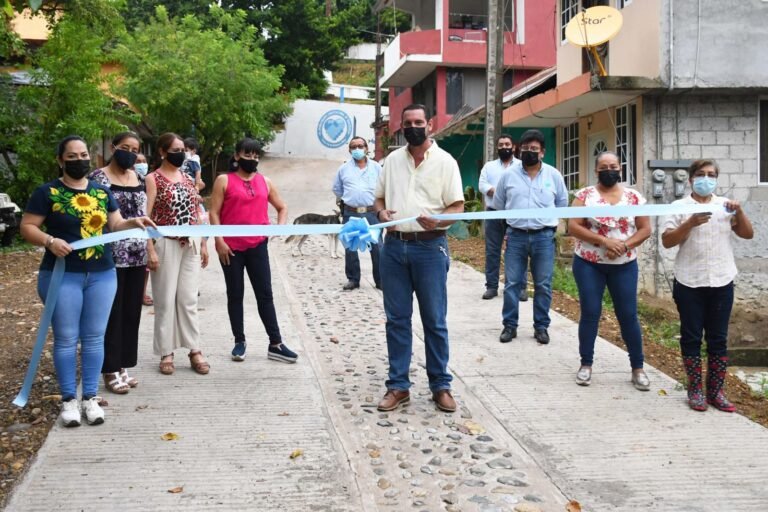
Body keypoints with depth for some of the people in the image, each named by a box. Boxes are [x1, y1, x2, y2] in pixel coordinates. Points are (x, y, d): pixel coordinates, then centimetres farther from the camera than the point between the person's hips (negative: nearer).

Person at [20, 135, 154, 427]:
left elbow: (116, 224, 11)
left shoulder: (102, 192, 10)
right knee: (66, 338, 3)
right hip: (62, 276, -4)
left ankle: (91, 397, 17)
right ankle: (69, 399, 14)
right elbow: (27, 227, -4)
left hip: (102, 275, 4)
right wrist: (50, 241, -22)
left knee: (94, 337, 8)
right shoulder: (48, 192, -3)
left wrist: (134, 222, -9)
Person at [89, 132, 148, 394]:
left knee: (132, 312, 10)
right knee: (112, 313, 0)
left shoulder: (139, 179, 13)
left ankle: (123, 365, 21)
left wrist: (149, 251, 14)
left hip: (137, 256, 6)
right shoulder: (99, 177, -6)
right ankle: (110, 370, 9)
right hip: (111, 256, -6)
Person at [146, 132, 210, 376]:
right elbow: (147, 216, -9)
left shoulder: (188, 179, 12)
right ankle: (166, 353, 11)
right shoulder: (153, 179, -5)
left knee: (188, 298, 8)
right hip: (166, 244, -5)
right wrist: (150, 249, -15)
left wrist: (203, 244, 12)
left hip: (190, 244, 5)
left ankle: (195, 350, 13)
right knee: (166, 299, 2)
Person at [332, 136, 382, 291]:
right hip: (350, 214, 1)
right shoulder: (344, 169, 8)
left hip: (371, 213, -1)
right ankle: (352, 279, 17)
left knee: (376, 247, -2)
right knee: (350, 248, 6)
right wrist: (347, 199, 14)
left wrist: (377, 203, 4)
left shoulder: (376, 167, 5)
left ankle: (380, 280, 6)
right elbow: (337, 189, 19)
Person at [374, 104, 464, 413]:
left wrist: (437, 221, -23)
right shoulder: (392, 160, 11)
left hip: (430, 247, -3)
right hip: (394, 246, 4)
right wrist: (381, 213, -6)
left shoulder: (445, 161, 0)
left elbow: (458, 207, -3)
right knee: (396, 319, 7)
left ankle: (440, 386, 13)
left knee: (434, 321, 3)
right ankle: (398, 385, 15)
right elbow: (379, 197, 17)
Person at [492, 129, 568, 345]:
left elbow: (562, 203, 14)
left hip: (544, 237, 0)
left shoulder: (553, 175, 2)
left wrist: (547, 220, 12)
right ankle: (509, 325, 13)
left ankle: (541, 326, 16)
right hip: (516, 236, 0)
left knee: (543, 285, 5)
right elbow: (498, 204, 14)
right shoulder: (508, 174, 2)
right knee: (511, 283, 3)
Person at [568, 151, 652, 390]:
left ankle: (637, 368, 14)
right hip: (588, 264, -1)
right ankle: (586, 364, 15)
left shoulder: (634, 197, 3)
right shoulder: (585, 195, -2)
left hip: (624, 265, 1)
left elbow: (645, 229, 2)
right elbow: (573, 227, -10)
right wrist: (604, 241, -18)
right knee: (590, 313, 2)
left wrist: (624, 246, -15)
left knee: (628, 315, 3)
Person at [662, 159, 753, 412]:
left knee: (718, 338, 6)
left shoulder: (725, 205, 9)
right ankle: (695, 390, 13)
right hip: (689, 283, -2)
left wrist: (739, 212, -8)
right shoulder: (679, 207, 0)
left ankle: (716, 391, 14)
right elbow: (667, 241, -8)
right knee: (691, 337, 4)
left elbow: (747, 234, 7)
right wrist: (690, 223, -20)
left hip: (721, 282, 3)